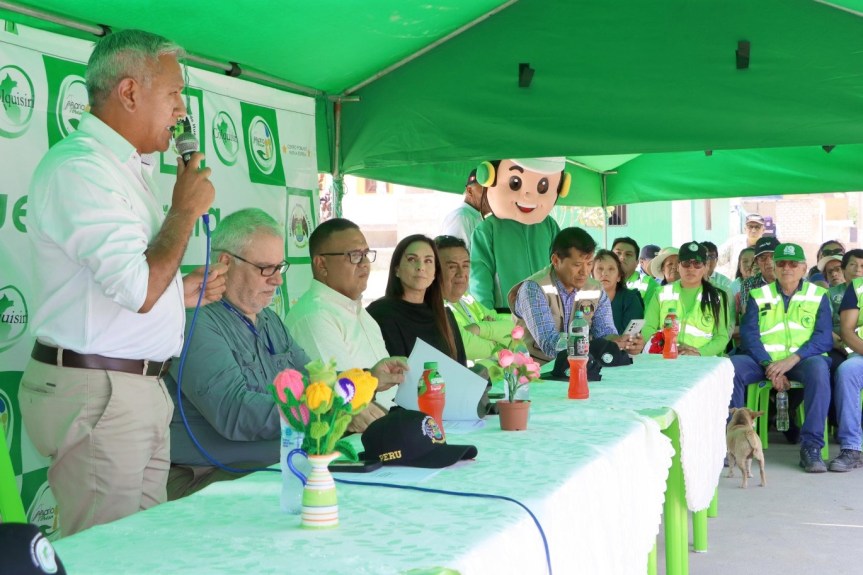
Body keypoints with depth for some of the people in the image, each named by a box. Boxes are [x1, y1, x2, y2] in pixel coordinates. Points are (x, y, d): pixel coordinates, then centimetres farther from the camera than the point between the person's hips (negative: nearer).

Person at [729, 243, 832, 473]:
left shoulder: (818, 295, 11)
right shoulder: (758, 296, 13)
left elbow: (824, 338, -1)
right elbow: (749, 334, 1)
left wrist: (791, 360, -18)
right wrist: (770, 367, -16)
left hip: (803, 360, -1)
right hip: (764, 359, 1)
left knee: (819, 367, -35)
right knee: (731, 366, -28)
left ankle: (811, 447, -30)